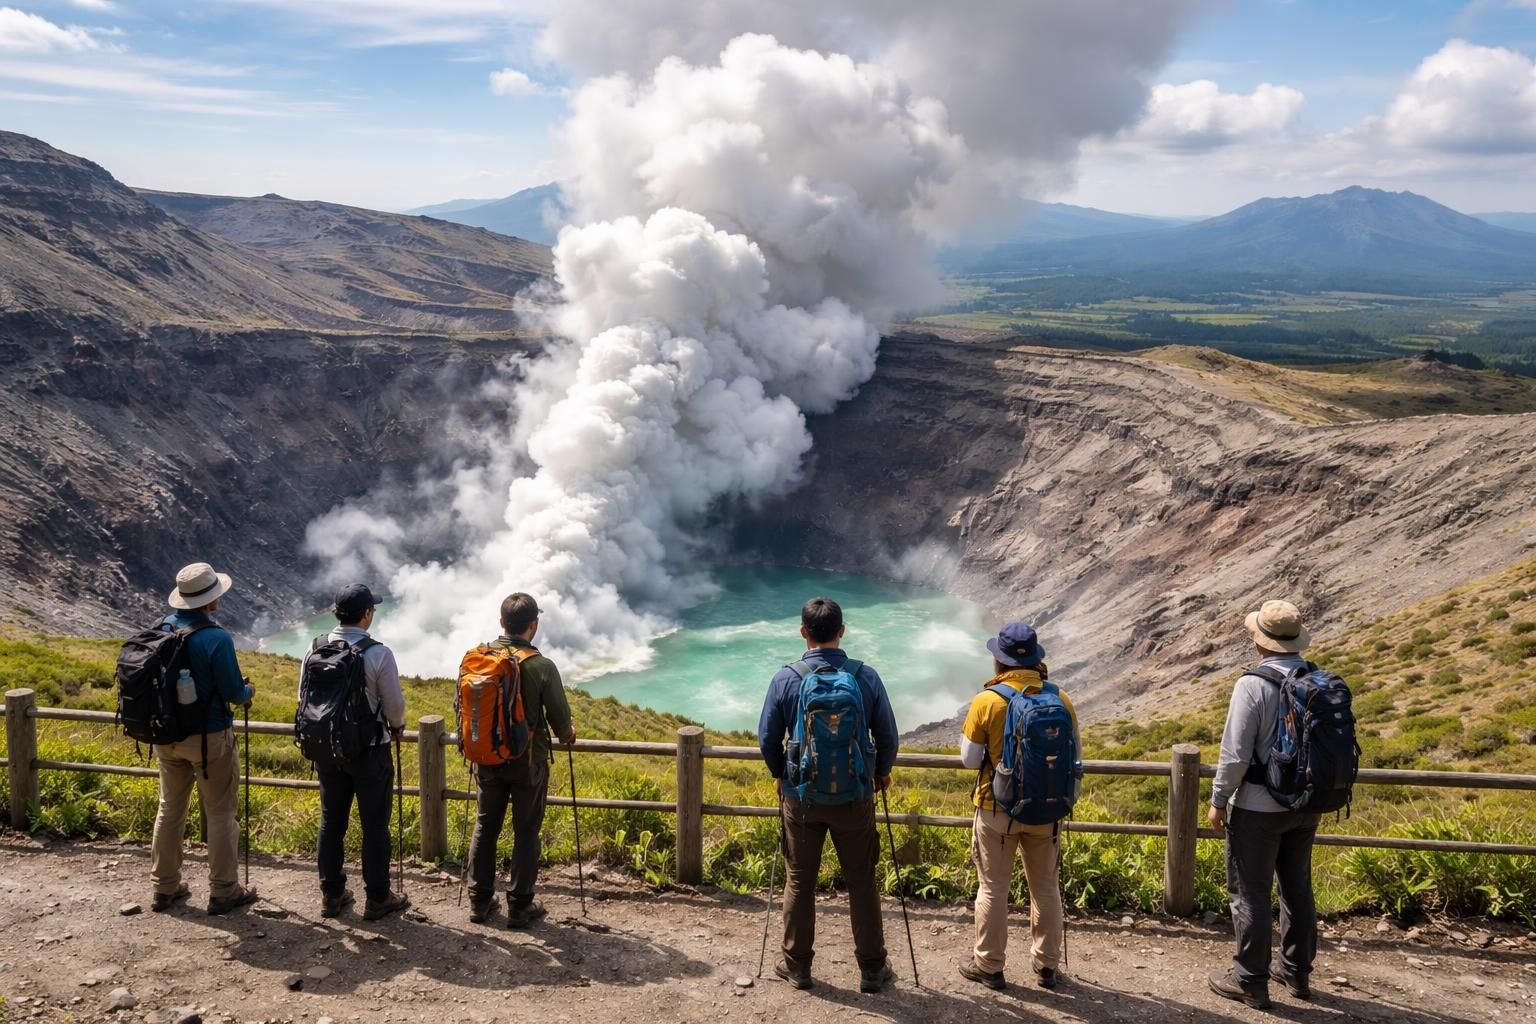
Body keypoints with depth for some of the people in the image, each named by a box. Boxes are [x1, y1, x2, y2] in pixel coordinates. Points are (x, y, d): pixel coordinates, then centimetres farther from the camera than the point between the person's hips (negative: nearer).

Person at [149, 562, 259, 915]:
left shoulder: (162, 629, -2)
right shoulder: (216, 638, -23)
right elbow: (233, 692, -19)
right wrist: (248, 691, 5)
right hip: (209, 737, -6)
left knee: (170, 808, 19)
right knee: (221, 813, 7)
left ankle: (165, 888, 28)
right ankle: (223, 892, 15)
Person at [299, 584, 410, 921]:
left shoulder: (315, 649, -4)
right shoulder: (378, 654, -19)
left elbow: (304, 696, 6)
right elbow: (394, 704, -13)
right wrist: (397, 726, 9)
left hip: (327, 749, 5)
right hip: (369, 751, -5)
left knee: (331, 822, 17)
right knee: (375, 826, 7)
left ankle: (332, 894, 27)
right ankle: (377, 899, 16)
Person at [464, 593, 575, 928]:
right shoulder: (542, 666, -18)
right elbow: (560, 718, -11)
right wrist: (567, 734, 12)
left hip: (487, 759, 4)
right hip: (528, 762, -4)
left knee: (485, 828, 17)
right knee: (526, 832, 8)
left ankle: (480, 901, 25)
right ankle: (520, 906, 14)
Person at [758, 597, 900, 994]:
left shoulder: (786, 679, -9)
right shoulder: (866, 677, -9)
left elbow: (767, 738, -1)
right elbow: (887, 735, 0)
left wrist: (780, 774, 18)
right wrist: (882, 772, 20)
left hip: (801, 797, 0)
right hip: (854, 797, 0)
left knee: (799, 882, 14)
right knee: (861, 883, 12)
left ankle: (797, 965, 25)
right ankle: (872, 969, 20)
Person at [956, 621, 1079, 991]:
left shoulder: (987, 701, -16)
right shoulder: (1060, 699, -7)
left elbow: (969, 759, -9)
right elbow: (1074, 753, 4)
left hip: (998, 809, -3)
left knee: (993, 888, 12)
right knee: (1046, 887, 17)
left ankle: (989, 965, 22)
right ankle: (1047, 964, 28)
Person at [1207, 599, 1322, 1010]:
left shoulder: (1253, 684, -20)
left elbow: (1235, 753, -19)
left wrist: (1218, 800, -6)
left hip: (1259, 807, -6)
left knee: (1251, 893, 6)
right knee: (1297, 888, 19)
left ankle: (1250, 981, 14)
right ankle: (1297, 972, 32)